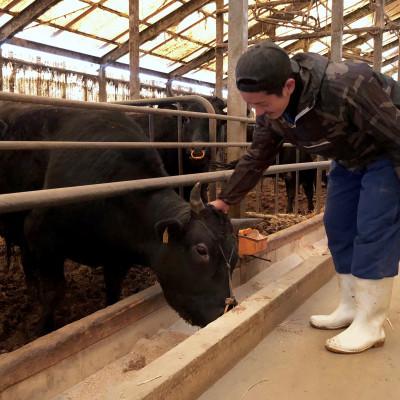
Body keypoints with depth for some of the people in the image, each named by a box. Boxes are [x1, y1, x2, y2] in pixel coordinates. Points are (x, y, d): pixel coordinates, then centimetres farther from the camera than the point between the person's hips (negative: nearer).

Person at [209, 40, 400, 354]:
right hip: (349, 159, 7)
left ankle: (370, 325, 0)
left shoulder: (347, 86, -39)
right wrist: (225, 200, 0)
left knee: (374, 232, -10)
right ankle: (350, 307, 18)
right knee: (338, 228, 4)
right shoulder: (271, 112, -17)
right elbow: (256, 159, -3)